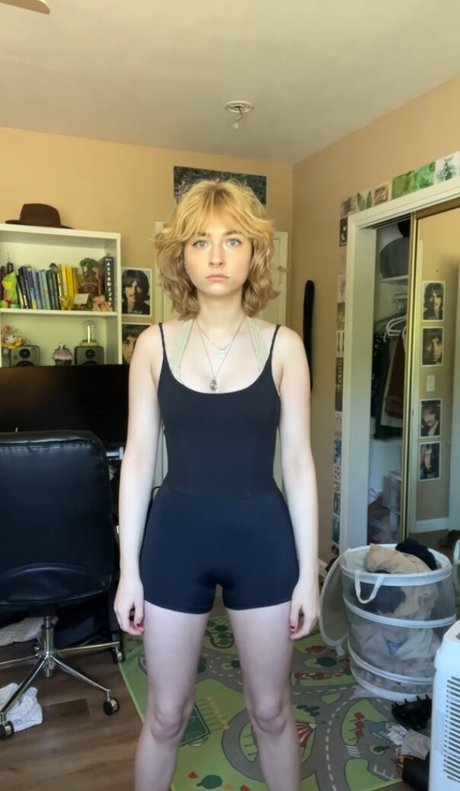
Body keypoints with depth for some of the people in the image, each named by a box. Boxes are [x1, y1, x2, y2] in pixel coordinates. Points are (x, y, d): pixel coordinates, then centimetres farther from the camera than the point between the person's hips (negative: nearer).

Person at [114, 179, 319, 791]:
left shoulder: (283, 345, -4)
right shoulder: (155, 344, -2)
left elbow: (298, 461, -2)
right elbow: (138, 458, -1)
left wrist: (309, 571, -2)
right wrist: (128, 570, -1)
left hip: (262, 538, 0)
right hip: (175, 536, 1)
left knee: (270, 710, 19)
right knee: (166, 713, 17)